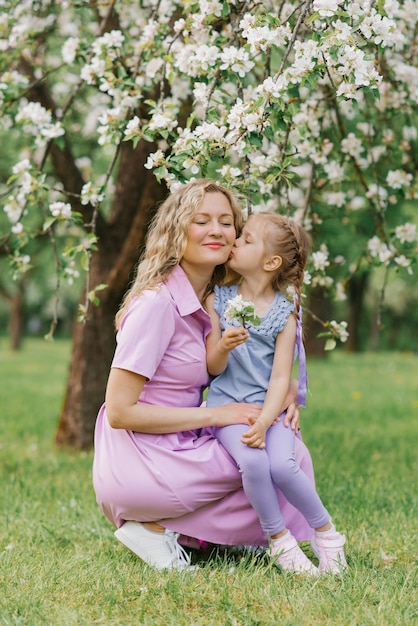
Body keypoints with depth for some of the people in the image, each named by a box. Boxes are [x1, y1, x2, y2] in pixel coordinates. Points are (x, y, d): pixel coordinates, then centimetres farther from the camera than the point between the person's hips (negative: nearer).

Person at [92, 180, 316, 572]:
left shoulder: (217, 300, 8)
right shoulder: (156, 303, -17)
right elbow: (120, 412, -19)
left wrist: (284, 392, -1)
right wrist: (215, 415, -17)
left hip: (179, 447, 8)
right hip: (139, 464, -8)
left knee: (288, 447, 6)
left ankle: (166, 527, 4)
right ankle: (154, 527, -3)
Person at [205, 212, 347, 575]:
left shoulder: (285, 313, -2)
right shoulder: (218, 300, 3)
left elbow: (281, 377, -7)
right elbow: (213, 368, 2)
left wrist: (263, 422, -22)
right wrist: (223, 346, -21)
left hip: (270, 407, -1)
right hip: (227, 403, 1)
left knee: (282, 466, -27)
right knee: (252, 461, -29)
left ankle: (326, 532, -2)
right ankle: (279, 539, -8)